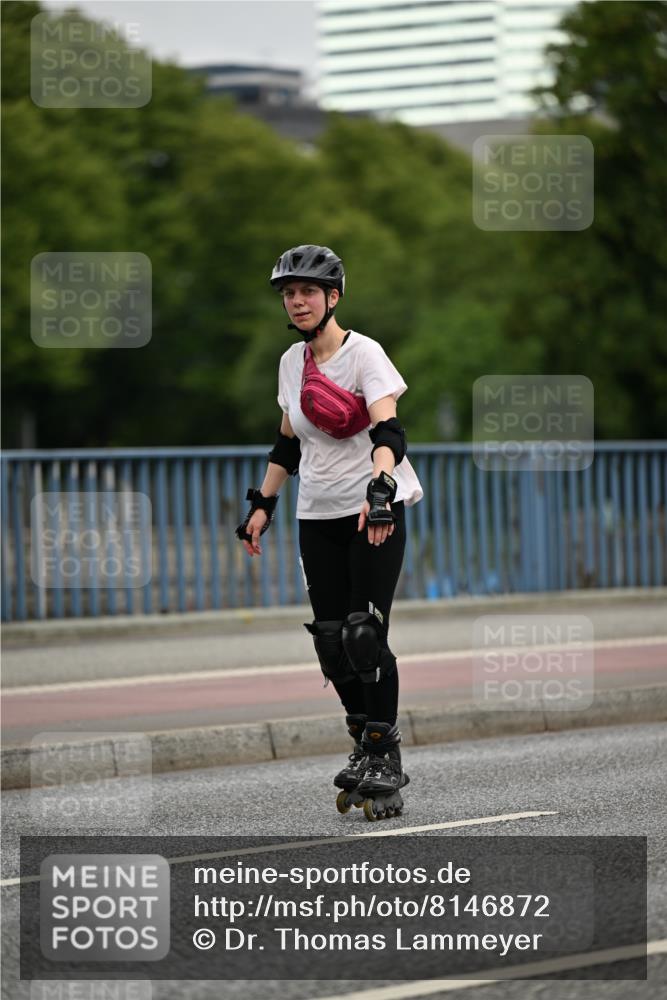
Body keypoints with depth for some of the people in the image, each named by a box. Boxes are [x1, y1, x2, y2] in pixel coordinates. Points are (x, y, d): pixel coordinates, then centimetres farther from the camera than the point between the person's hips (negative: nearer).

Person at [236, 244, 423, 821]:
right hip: (318, 516, 6)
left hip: (375, 513, -6)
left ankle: (385, 759, -5)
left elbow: (388, 431, -23)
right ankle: (366, 750, 14)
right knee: (331, 641, 2)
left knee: (365, 635, -14)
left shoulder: (364, 353, -10)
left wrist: (380, 489, -38)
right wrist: (263, 504, 18)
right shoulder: (292, 363, 10)